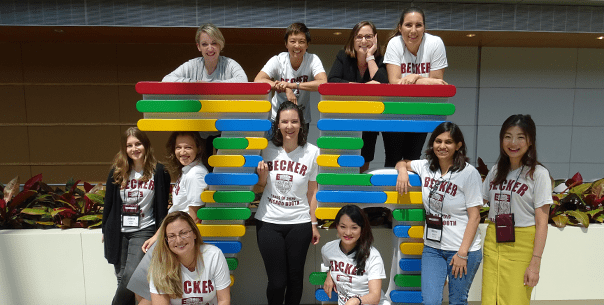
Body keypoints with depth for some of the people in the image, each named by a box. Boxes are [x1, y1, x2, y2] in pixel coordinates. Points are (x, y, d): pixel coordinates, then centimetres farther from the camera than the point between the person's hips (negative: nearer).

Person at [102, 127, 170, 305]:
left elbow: (162, 205, -2)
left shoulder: (158, 172, -6)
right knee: (122, 278, 10)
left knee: (130, 275, -14)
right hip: (119, 232, 3)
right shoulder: (117, 172, 2)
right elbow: (109, 202, 9)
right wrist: (105, 230, 13)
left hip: (143, 230, -3)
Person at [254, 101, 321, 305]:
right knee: (277, 280, 3)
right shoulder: (267, 150, -4)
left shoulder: (312, 152, -6)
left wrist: (314, 224, 3)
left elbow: (312, 192, 1)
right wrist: (262, 176, -13)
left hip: (299, 223, 0)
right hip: (268, 222, 0)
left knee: (295, 278, 12)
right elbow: (260, 188, 8)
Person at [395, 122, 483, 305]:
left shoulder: (469, 173, -10)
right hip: (432, 247, 3)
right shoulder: (426, 166, 2)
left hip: (464, 249, -3)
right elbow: (402, 163, 22)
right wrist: (403, 171, -4)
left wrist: (463, 253, -13)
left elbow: (474, 216, -10)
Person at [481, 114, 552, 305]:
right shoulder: (496, 171, 9)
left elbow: (542, 223, -9)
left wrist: (535, 263, -13)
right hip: (493, 243, 4)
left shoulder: (538, 174, -6)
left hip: (522, 246, -4)